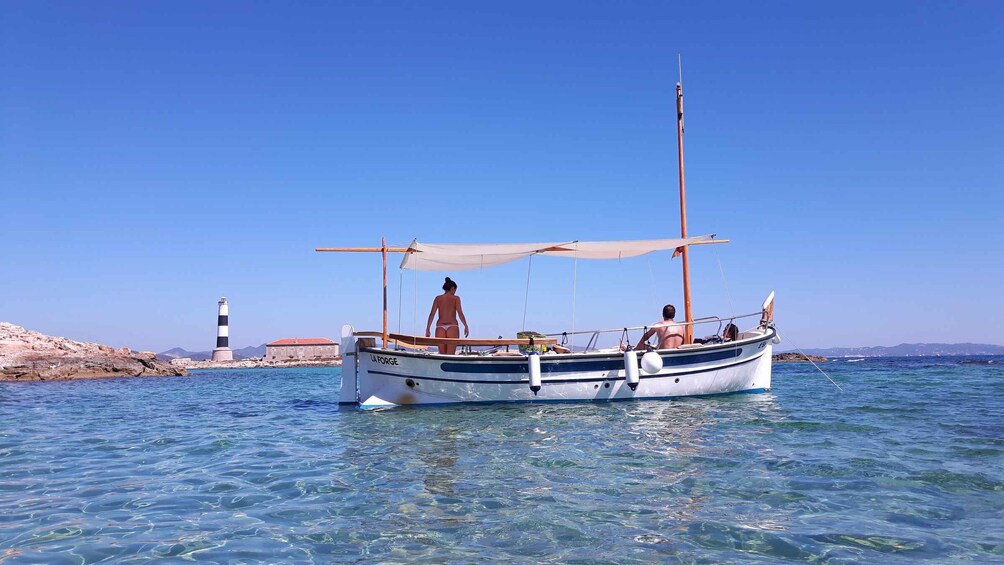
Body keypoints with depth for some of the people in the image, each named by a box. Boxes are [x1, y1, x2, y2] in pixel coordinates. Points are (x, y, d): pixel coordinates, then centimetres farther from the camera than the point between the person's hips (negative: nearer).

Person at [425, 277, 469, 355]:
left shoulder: (438, 298, 12)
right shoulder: (455, 298, 5)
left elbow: (432, 314, 5)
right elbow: (460, 313, -6)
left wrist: (427, 329, 4)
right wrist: (466, 326, -1)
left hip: (440, 327, 3)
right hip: (452, 327, -3)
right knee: (450, 356, -4)